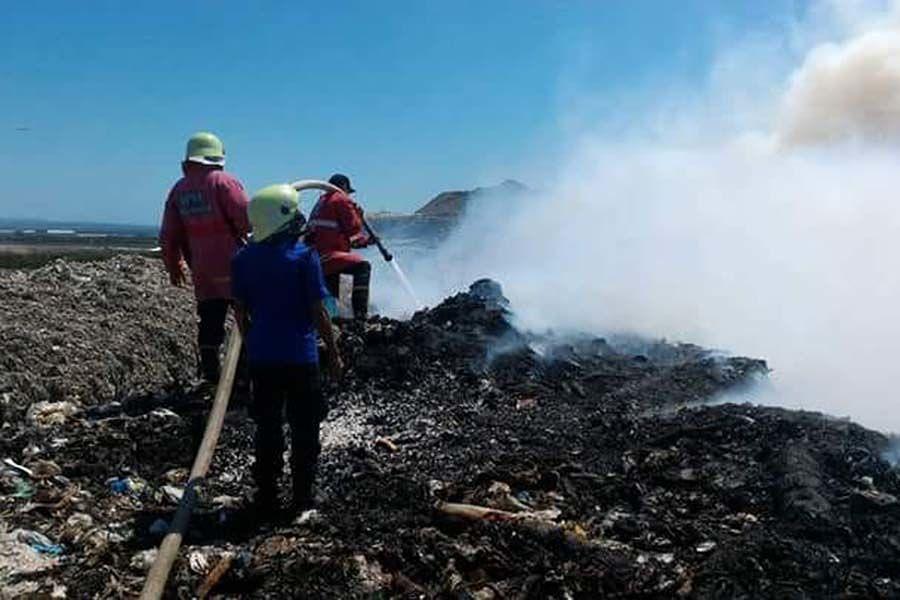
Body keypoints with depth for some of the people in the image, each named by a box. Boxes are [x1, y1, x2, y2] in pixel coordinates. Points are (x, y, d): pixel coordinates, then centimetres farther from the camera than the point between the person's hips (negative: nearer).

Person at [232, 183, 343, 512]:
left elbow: (241, 311, 7)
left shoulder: (243, 258, 1)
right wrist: (333, 353, 0)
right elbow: (318, 311, -10)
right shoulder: (304, 256, -12)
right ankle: (302, 497, 13)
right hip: (299, 355, -4)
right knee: (304, 429, 8)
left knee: (267, 426, 14)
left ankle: (266, 495, 20)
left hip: (261, 357, 4)